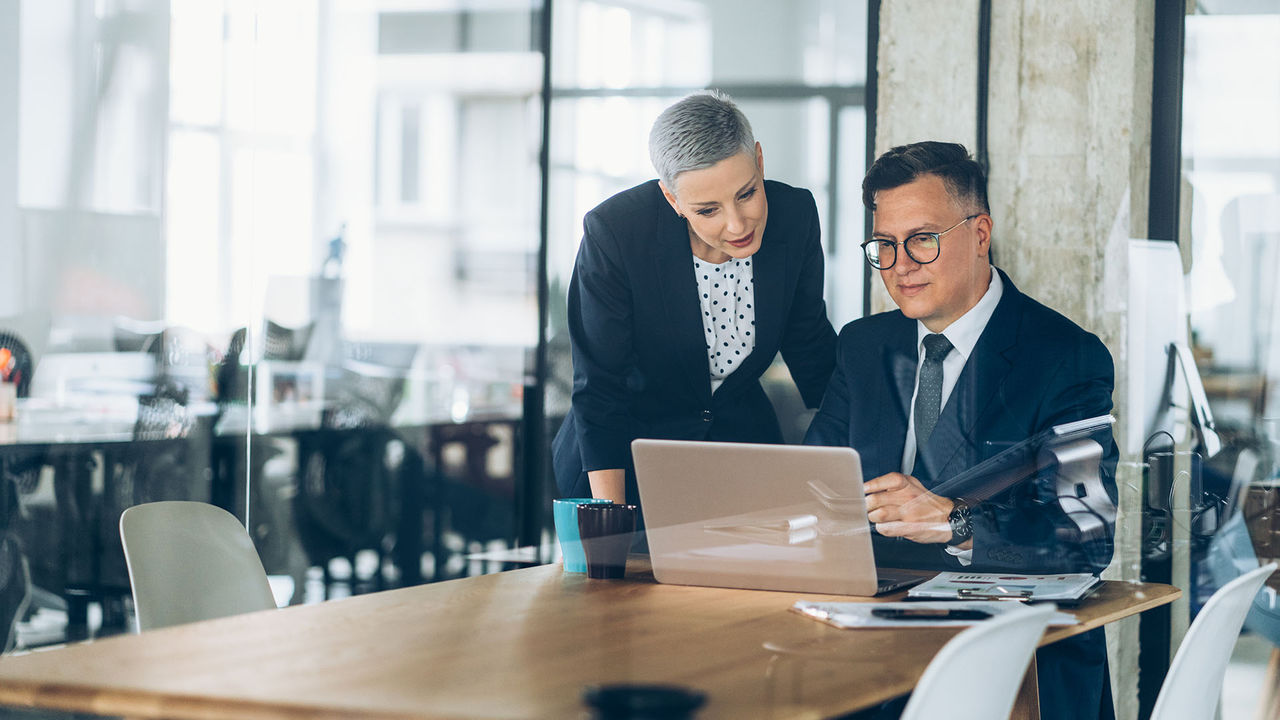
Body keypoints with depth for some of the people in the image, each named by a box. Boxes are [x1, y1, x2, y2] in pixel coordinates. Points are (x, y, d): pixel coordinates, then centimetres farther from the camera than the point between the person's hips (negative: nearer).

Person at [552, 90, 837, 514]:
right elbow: (599, 390, -17)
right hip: (629, 457, -2)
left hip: (744, 442, 3)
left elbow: (809, 344, 5)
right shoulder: (613, 233, -23)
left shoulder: (794, 214, -13)